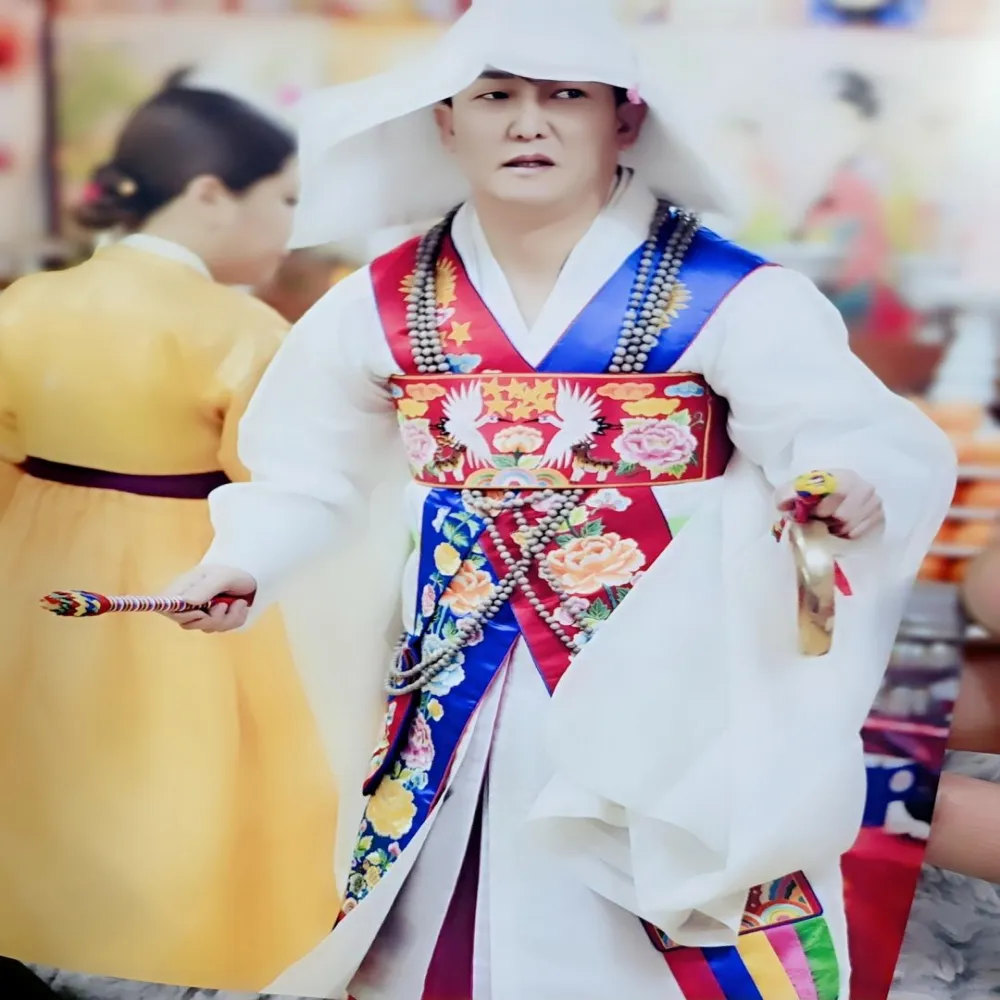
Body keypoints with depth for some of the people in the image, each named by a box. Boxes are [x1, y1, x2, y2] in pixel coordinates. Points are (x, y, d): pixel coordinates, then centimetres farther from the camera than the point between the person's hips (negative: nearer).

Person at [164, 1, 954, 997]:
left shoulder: (729, 296, -9)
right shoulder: (380, 305, 2)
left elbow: (856, 435, -15)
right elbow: (304, 472, 10)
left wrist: (849, 484, -37)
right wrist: (237, 565, -6)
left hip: (669, 699, -3)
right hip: (455, 702, 3)